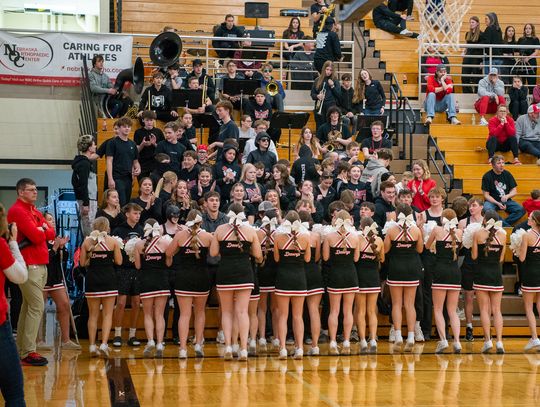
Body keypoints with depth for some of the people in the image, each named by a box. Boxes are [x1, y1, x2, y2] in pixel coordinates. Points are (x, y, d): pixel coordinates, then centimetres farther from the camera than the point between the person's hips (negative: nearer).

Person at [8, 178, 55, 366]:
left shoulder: (36, 212, 19)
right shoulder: (17, 211, -11)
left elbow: (51, 233, 12)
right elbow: (36, 236, -19)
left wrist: (41, 230, -8)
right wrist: (41, 231, 1)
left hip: (40, 264, 9)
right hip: (29, 265, -9)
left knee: (28, 306, 10)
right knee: (37, 306, -13)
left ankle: (21, 350, 15)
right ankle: (28, 352, -12)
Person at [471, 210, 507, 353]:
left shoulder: (478, 234, -6)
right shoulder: (502, 234, -1)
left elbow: (474, 256, -1)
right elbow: (501, 259, 4)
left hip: (481, 273, -2)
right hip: (496, 273, 2)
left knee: (484, 309, 3)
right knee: (496, 310, 6)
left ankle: (487, 340, -5)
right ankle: (499, 341, -2)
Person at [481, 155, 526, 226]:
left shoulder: (507, 174, 5)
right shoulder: (487, 176, -5)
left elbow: (514, 191, 7)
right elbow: (486, 195, -7)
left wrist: (507, 196, -15)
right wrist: (497, 203, -21)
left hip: (506, 201, 3)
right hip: (492, 201, -3)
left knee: (521, 210, -22)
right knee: (488, 210, -38)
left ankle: (503, 224, -26)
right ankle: (507, 226, -30)